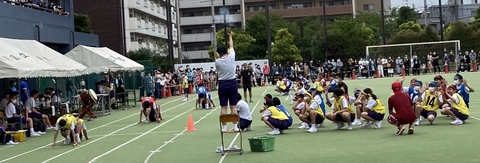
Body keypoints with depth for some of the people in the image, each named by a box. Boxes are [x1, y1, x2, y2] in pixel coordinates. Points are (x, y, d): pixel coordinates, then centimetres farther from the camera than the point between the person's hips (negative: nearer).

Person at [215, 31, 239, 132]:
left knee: (223, 107, 3)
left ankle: (224, 127, 5)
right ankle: (235, 126, 4)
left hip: (222, 83, 0)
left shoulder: (217, 61, -5)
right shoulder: (231, 57, -4)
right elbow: (231, 46, 13)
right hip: (232, 82, 0)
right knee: (233, 106, 2)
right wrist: (230, 36, 27)